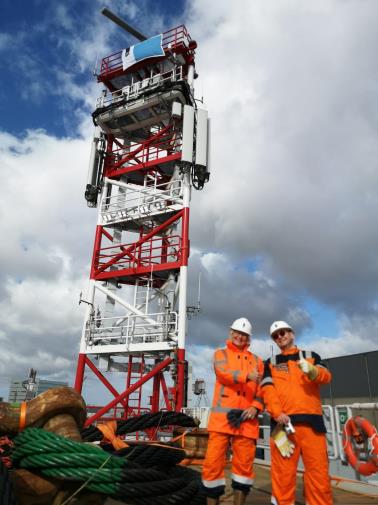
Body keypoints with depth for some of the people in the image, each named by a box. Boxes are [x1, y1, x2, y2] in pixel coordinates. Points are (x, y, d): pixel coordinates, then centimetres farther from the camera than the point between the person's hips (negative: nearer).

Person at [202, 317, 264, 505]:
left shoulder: (257, 361, 19)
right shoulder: (220, 354, 11)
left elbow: (262, 389, 11)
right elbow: (223, 374, -10)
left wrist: (255, 407, -8)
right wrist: (247, 376, -26)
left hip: (246, 417, 2)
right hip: (222, 415, -2)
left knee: (244, 464, 3)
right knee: (213, 461, -4)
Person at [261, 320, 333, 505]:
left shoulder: (311, 356, 18)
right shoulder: (270, 363, 17)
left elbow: (326, 376, -1)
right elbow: (268, 390, 2)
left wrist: (312, 371, -24)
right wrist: (278, 414, -15)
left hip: (311, 419, 0)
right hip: (283, 421, 0)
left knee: (318, 470, -1)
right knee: (283, 471, 0)